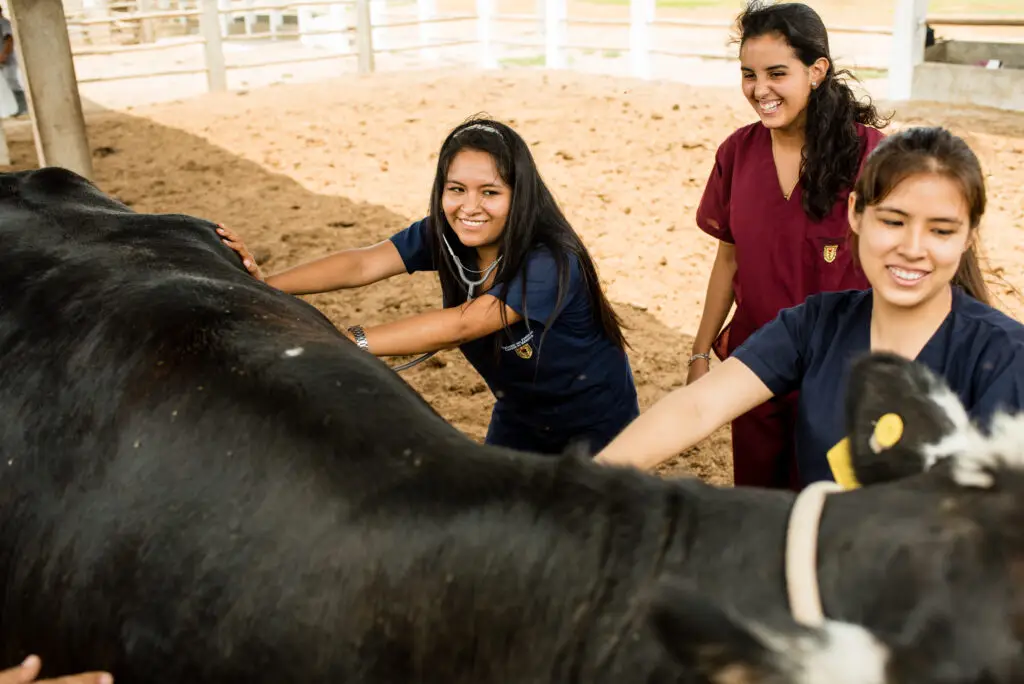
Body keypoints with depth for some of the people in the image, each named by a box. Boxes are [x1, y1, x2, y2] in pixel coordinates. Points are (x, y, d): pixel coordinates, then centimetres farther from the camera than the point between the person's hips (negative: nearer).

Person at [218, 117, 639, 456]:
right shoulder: (441, 236, -16)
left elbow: (461, 324, -43)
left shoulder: (550, 262, -34)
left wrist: (347, 343, -49)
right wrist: (267, 286, -44)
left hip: (595, 421, -5)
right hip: (519, 413, 5)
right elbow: (362, 264, -29)